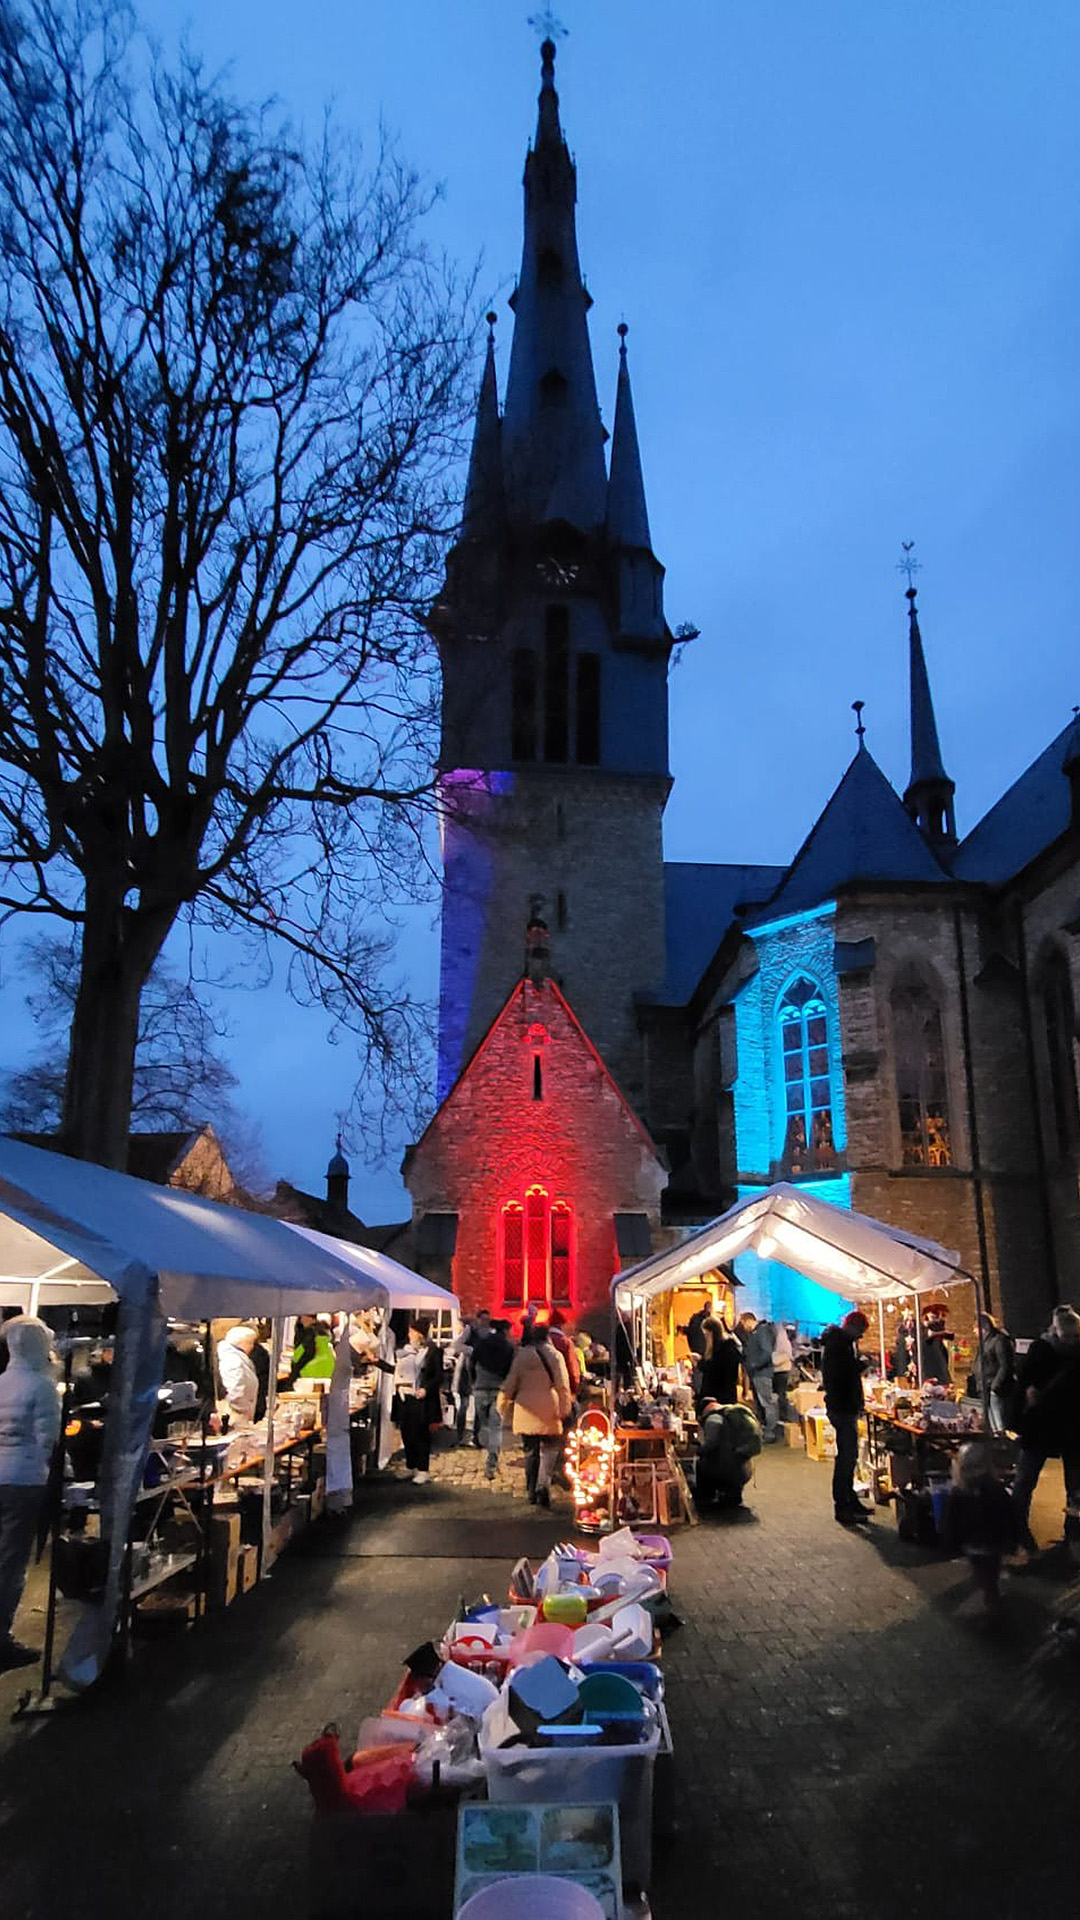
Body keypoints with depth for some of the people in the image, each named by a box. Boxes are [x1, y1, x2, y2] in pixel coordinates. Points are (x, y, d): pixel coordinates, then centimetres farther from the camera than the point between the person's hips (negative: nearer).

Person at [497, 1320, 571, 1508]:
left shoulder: (521, 1355, -1)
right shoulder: (555, 1355, -3)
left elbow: (510, 1383, 3)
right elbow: (563, 1385, -5)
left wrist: (503, 1406, 13)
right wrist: (564, 1409, 0)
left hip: (526, 1410, 1)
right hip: (549, 1410, -1)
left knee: (530, 1451, 12)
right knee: (549, 1449, 5)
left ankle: (532, 1493, 15)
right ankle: (543, 1485, -15)